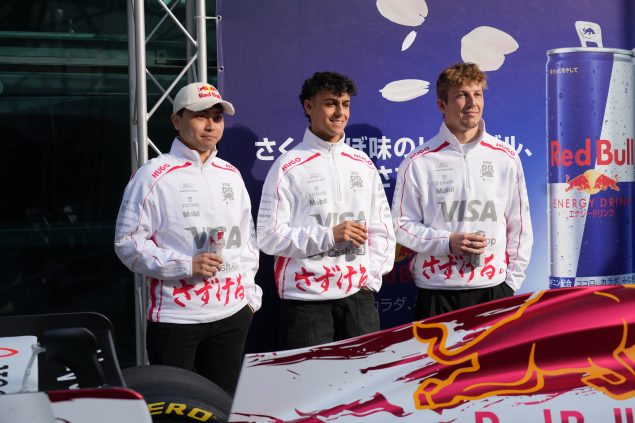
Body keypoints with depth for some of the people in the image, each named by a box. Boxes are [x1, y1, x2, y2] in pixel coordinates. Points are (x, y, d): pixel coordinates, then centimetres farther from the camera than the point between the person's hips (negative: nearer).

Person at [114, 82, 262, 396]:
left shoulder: (231, 175, 13)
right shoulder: (153, 176, -6)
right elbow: (127, 243, -10)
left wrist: (250, 294, 12)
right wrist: (185, 265, -18)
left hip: (232, 313, 6)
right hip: (175, 317, -5)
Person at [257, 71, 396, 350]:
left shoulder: (363, 164, 13)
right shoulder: (288, 167, -4)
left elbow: (382, 229, 15)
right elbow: (269, 236, -10)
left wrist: (371, 278, 3)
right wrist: (329, 235, -16)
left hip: (358, 297, 5)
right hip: (306, 302, -4)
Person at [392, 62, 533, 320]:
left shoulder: (506, 158, 7)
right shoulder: (419, 162, 0)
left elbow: (520, 226, 11)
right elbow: (401, 225, 2)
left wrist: (512, 283, 6)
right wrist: (447, 242, -12)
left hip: (492, 289, 2)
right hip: (437, 293, -2)